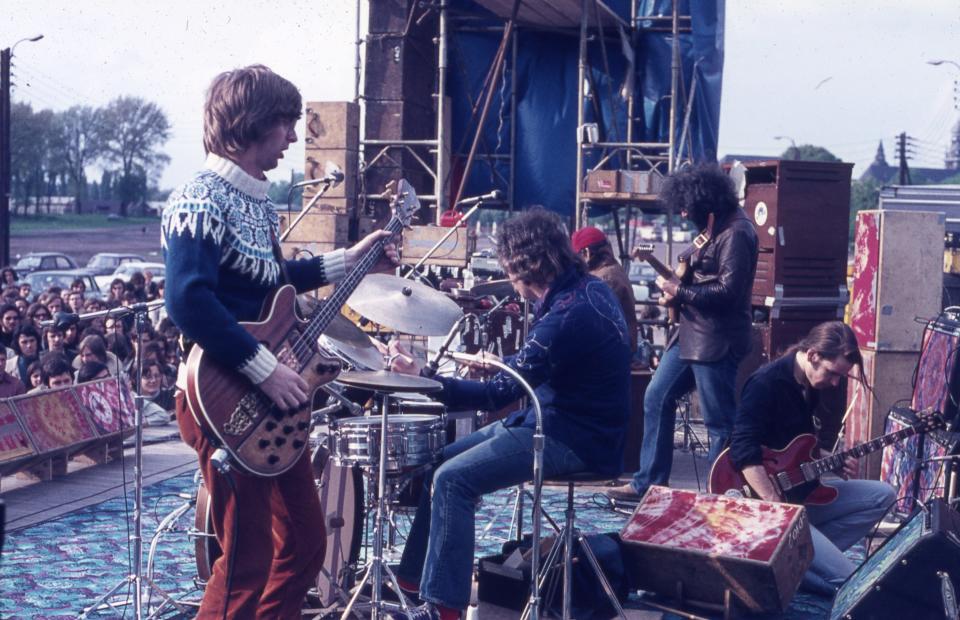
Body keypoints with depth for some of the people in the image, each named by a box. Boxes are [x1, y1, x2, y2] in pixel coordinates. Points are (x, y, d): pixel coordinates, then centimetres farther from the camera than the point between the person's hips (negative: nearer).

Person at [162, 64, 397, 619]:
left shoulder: (258, 202, 13)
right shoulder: (201, 202, -17)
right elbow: (189, 302, -30)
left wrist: (348, 262, 23)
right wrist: (266, 370, -27)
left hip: (273, 403, 10)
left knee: (305, 542, 16)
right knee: (247, 564, -4)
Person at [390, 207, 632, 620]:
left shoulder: (566, 317, -26)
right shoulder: (590, 287, 4)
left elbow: (497, 395, -26)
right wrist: (502, 366, 11)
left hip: (573, 439, -10)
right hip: (568, 418, 10)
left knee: (452, 479, -18)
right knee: (442, 458, 10)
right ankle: (415, 574, 18)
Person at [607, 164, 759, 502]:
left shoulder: (735, 233, -18)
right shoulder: (712, 228, 13)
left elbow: (729, 291, -24)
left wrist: (679, 291, -17)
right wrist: (674, 280, 6)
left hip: (716, 341, -11)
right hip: (691, 333, 11)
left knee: (719, 422, -2)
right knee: (657, 398, 13)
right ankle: (649, 483, 20)